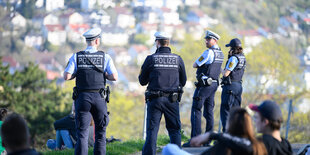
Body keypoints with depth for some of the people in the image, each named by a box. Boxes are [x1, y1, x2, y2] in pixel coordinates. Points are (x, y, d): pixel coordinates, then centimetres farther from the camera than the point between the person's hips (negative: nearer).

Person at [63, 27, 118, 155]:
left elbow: (67, 76, -5)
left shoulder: (76, 57, 2)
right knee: (100, 132, 10)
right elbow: (114, 77, -7)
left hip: (82, 98, 0)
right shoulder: (105, 57, 1)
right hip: (99, 97, 0)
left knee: (82, 133, 0)